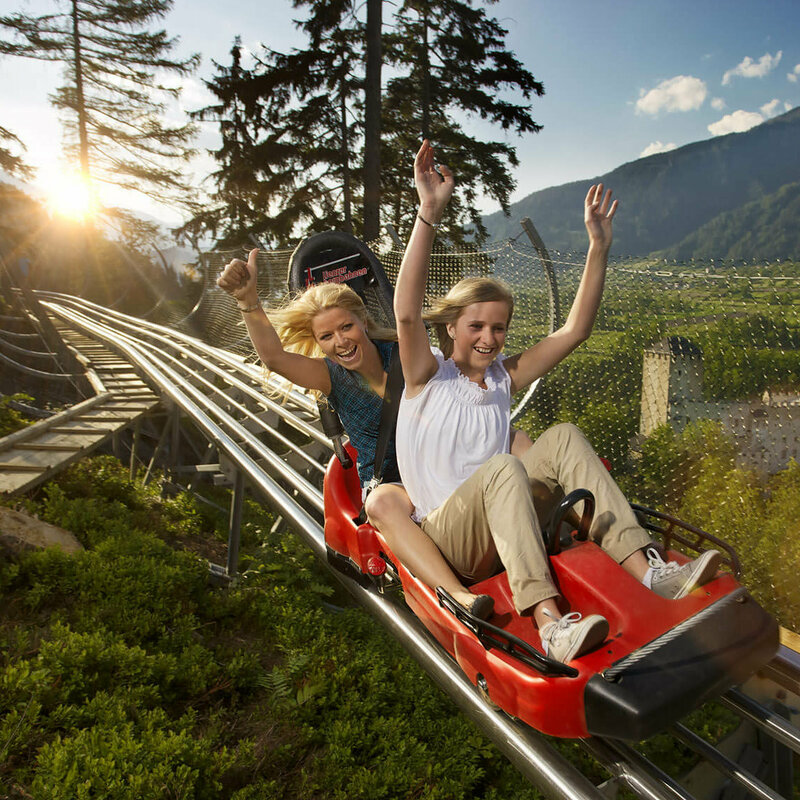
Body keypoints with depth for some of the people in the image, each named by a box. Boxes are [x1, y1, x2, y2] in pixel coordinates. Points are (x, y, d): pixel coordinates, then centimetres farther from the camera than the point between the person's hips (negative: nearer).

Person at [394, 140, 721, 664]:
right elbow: (407, 313, -23)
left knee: (564, 438, -18)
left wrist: (599, 248, -1)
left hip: (502, 533, 5)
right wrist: (429, 214, -31)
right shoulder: (428, 374, -2)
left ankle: (648, 571, -26)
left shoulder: (504, 377, 11)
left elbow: (575, 330, 6)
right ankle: (549, 623, -45)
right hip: (444, 535, -4)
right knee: (504, 467, -34)